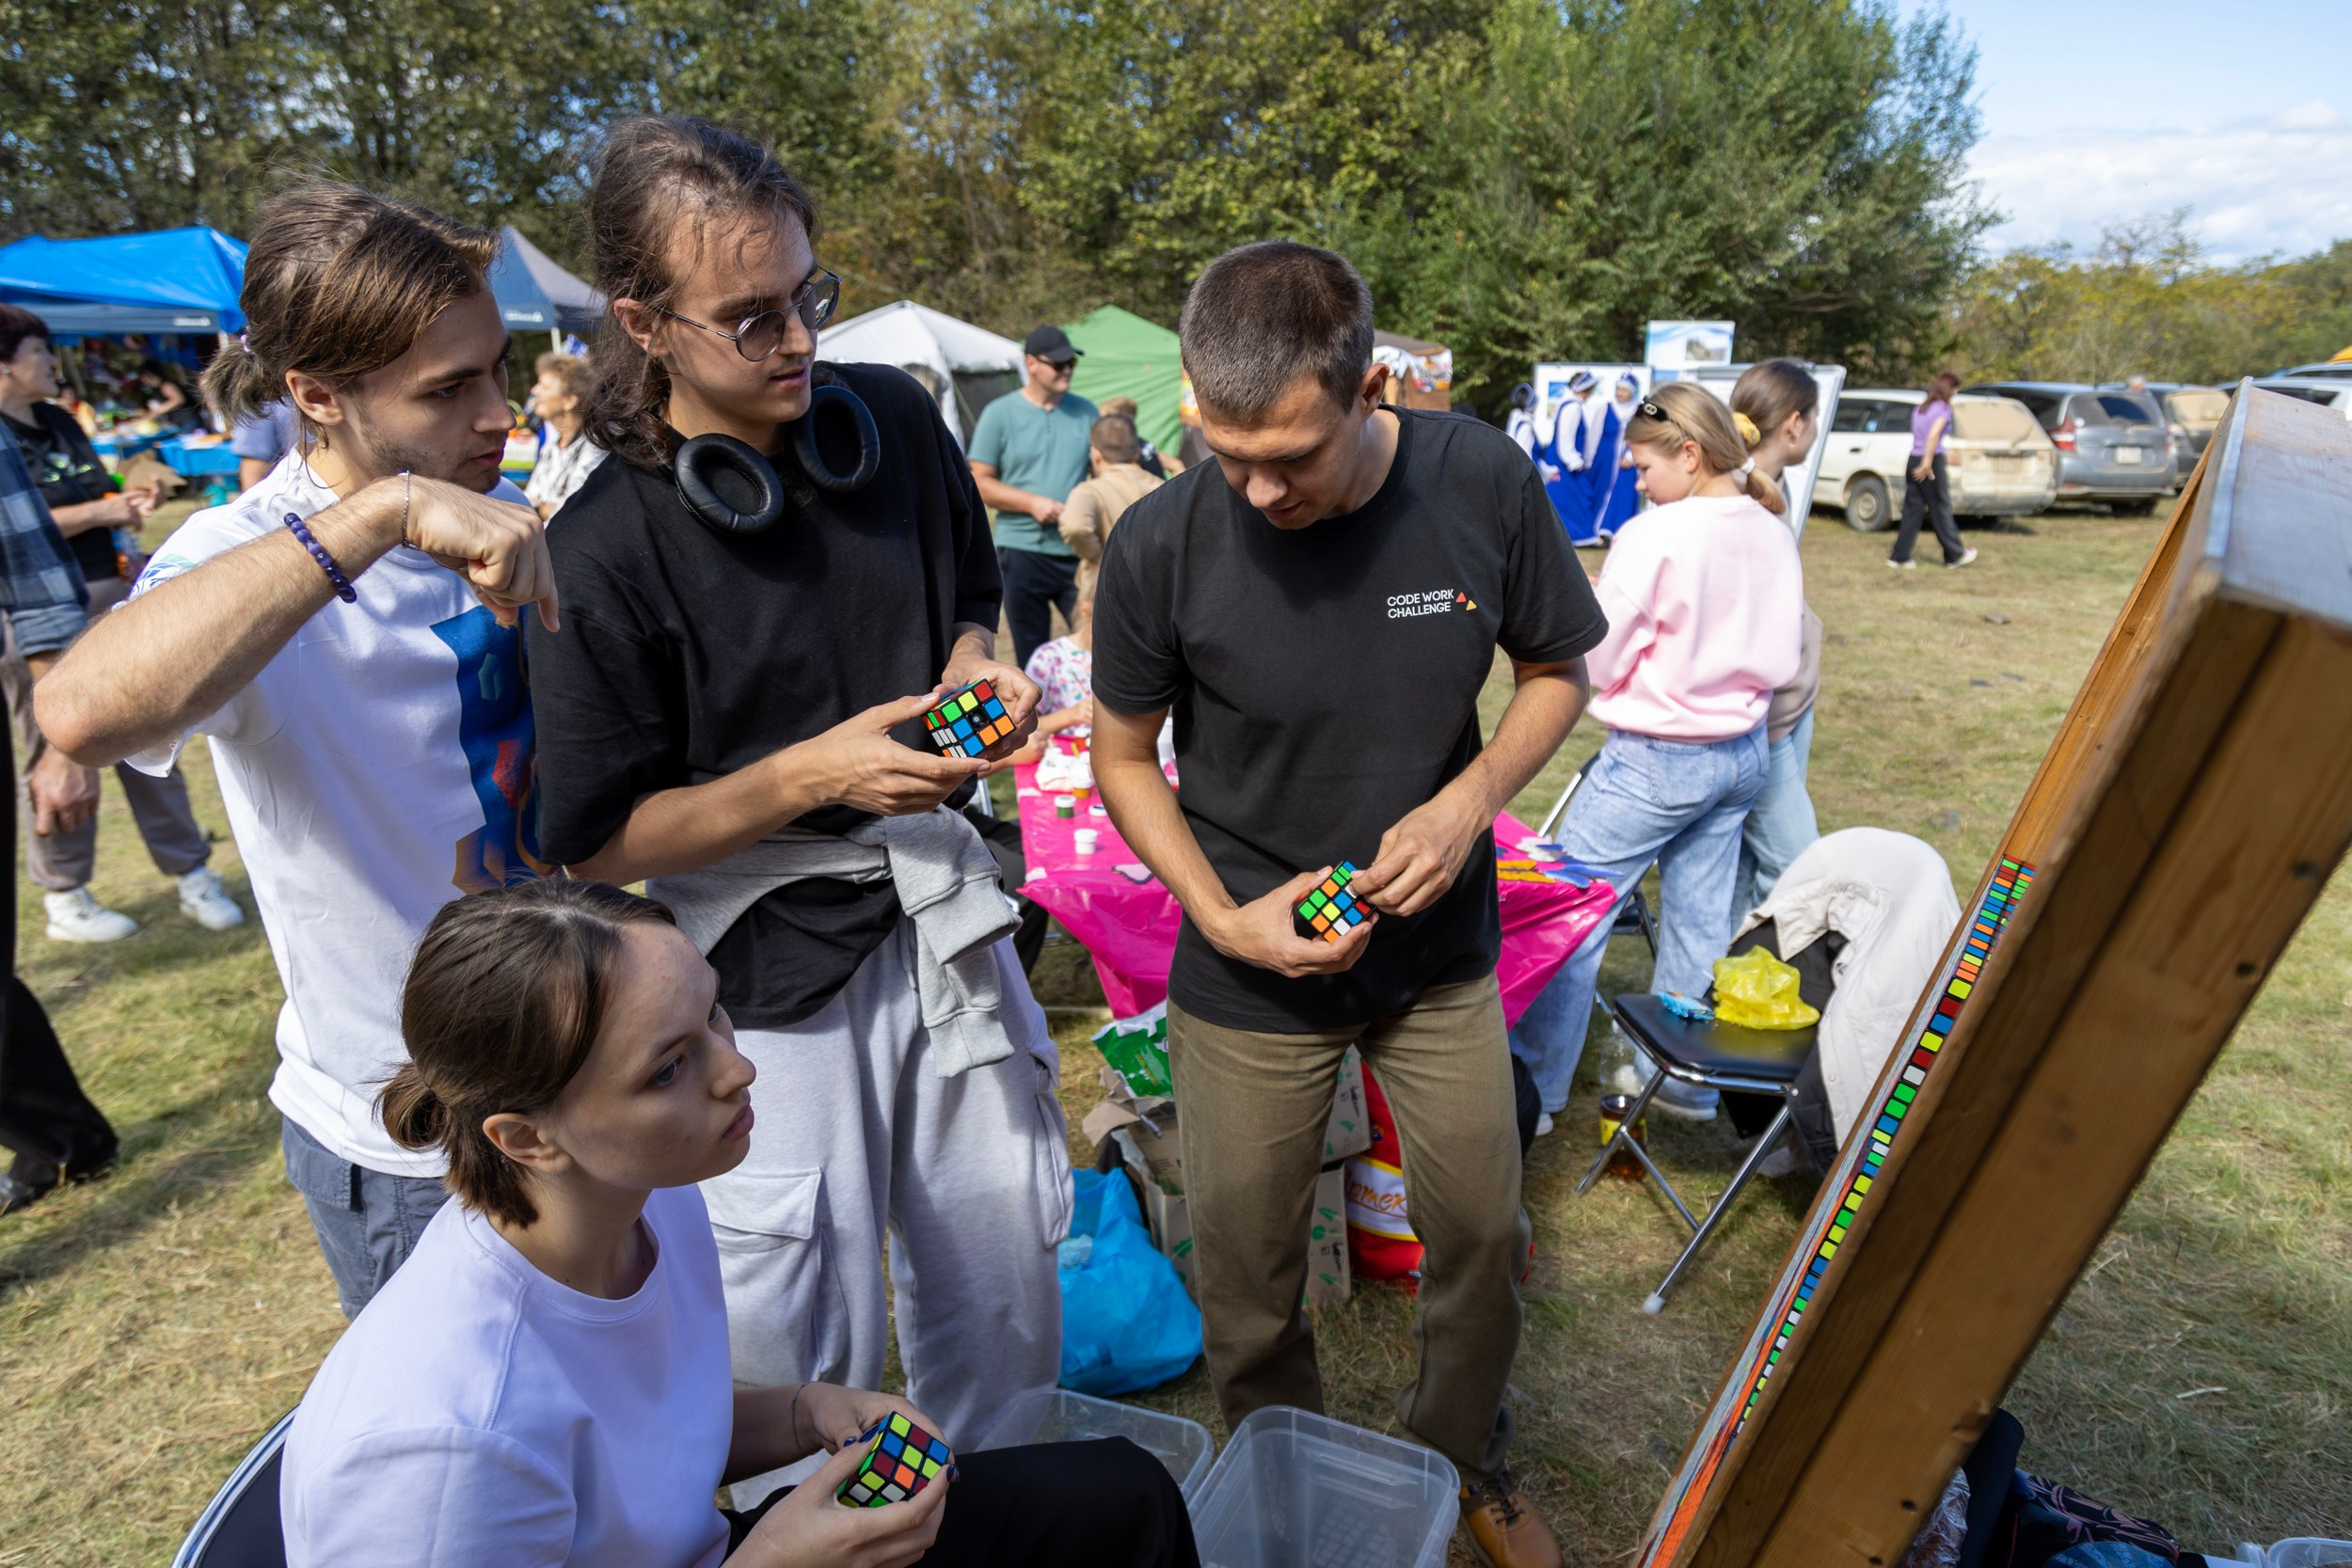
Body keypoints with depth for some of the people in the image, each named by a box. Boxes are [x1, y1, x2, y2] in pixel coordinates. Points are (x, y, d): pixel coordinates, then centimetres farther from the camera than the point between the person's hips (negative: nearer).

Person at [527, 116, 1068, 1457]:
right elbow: (599, 844, -11)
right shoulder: (602, 553, -16)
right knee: (802, 1350, 8)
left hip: (939, 907, 5)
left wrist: (980, 669, -7)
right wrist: (816, 771, -21)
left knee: (1006, 1264, 20)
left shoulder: (894, 417, -1)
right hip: (766, 963, -4)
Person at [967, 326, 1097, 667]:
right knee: (1032, 657, 7)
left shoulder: (1086, 412, 9)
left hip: (1078, 552, 2)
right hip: (1022, 552, -2)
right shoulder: (1000, 414, 0)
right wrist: (1032, 503, -14)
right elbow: (979, 482, -2)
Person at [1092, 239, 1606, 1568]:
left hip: (1442, 952, 2)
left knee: (1483, 1230, 17)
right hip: (1250, 975, -1)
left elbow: (1560, 672, 1)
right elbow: (1123, 754, -5)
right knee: (1246, 1271, 12)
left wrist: (1471, 797, -17)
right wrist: (1226, 918, -16)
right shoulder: (1163, 545, -19)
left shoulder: (1487, 486, -15)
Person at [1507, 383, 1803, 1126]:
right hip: (1743, 752, 8)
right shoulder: (1772, 532, 4)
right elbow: (1779, 660, 12)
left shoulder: (1656, 536, -18)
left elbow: (1598, 662, -11)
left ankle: (1534, 1090, 10)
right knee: (1700, 924, 16)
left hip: (1655, 759, -8)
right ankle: (1685, 1080, 30)